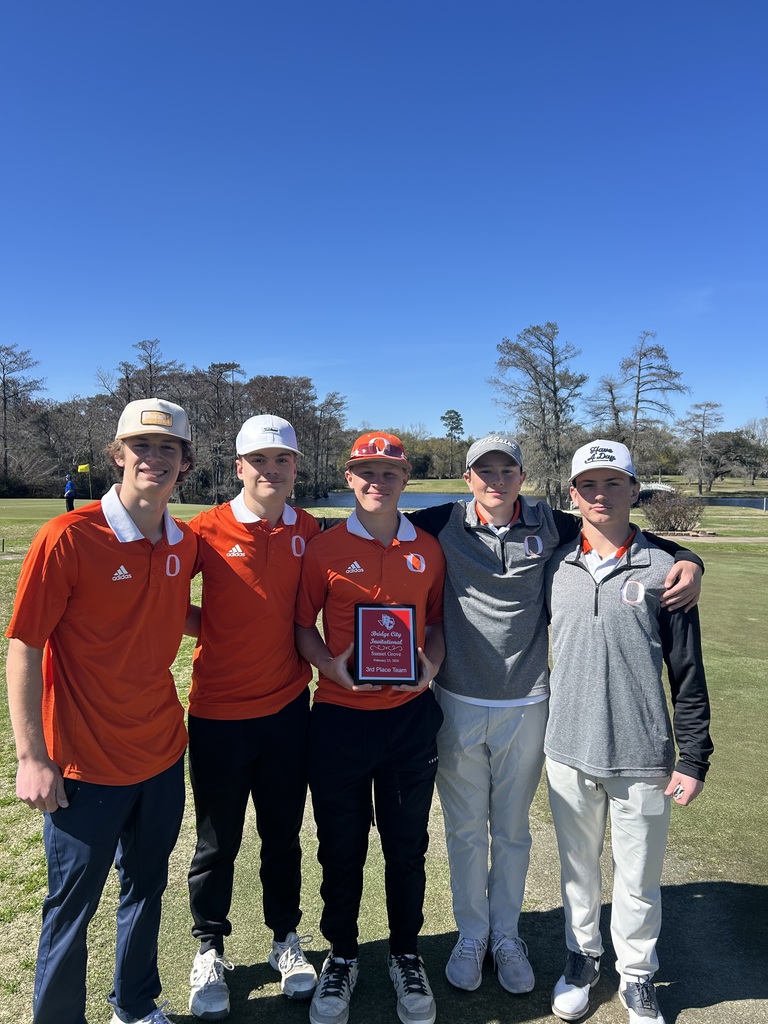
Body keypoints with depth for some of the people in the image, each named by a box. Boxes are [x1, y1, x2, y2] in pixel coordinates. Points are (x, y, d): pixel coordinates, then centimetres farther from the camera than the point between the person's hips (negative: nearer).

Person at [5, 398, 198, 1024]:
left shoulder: (185, 544, -2)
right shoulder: (68, 537, -18)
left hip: (163, 754, 6)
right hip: (86, 765, -5)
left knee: (147, 887, 23)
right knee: (73, 905, 15)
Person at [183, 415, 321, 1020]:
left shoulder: (308, 531, 1)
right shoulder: (208, 530, -10)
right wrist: (212, 628, -9)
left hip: (288, 708, 3)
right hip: (219, 713, -2)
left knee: (283, 834, 18)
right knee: (218, 841, 14)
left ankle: (286, 938, 41)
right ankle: (210, 949, 39)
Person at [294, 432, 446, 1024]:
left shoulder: (428, 551, 2)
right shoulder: (324, 549, -4)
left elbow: (439, 620, 11)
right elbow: (303, 626, 1)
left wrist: (431, 665, -7)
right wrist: (333, 666, -15)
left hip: (411, 716, 2)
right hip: (340, 716, -1)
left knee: (407, 846, 16)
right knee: (341, 848, 14)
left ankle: (406, 956, 39)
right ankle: (341, 958, 39)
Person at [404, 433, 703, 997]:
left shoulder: (551, 526, -4)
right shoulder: (443, 524, -6)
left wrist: (688, 560, -11)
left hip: (526, 707, 1)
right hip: (458, 704, 0)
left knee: (513, 830, 18)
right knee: (465, 830, 16)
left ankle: (506, 935, 41)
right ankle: (471, 935, 39)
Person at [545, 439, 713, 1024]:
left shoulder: (662, 569, -6)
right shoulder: (555, 566, 0)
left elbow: (688, 674, -3)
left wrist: (693, 758, -2)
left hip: (643, 757, -2)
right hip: (569, 754, 2)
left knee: (638, 880, 14)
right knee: (578, 869, 19)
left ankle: (637, 976, 39)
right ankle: (582, 958, 43)